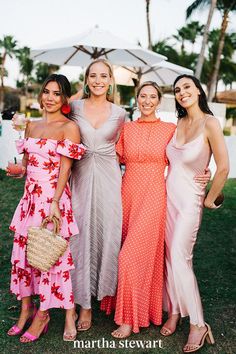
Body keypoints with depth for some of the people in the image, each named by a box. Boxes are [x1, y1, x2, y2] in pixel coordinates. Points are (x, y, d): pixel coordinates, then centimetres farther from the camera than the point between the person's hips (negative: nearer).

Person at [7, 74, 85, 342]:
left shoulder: (69, 127, -5)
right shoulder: (32, 126, 14)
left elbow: (65, 169, -12)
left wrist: (55, 203, -18)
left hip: (53, 197, -6)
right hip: (30, 196, 7)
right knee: (22, 251, 10)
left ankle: (42, 315, 17)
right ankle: (26, 309, 26)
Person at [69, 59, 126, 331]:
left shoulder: (119, 113, 5)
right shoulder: (74, 108, 3)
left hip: (109, 178, 0)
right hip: (81, 176, 0)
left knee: (108, 234, 1)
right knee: (82, 236, 0)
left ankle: (107, 294, 23)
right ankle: (84, 303, 13)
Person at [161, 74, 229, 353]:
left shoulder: (209, 123, -14)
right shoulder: (179, 123, 6)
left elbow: (223, 167, -15)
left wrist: (210, 199, -6)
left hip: (189, 200, -6)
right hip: (168, 195, 6)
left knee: (180, 259, -8)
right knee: (170, 257, 9)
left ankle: (198, 325, 5)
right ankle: (174, 312, 22)